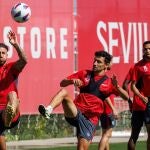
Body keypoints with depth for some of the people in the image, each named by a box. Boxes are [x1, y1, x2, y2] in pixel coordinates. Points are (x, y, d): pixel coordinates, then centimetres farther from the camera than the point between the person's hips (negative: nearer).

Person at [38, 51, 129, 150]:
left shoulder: (108, 82, 6)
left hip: (90, 119, -1)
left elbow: (126, 97, 0)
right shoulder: (84, 74, 12)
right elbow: (62, 83, 10)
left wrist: (117, 87, -19)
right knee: (64, 91, -24)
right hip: (75, 113, 1)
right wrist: (72, 81, -12)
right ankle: (48, 110, -47)